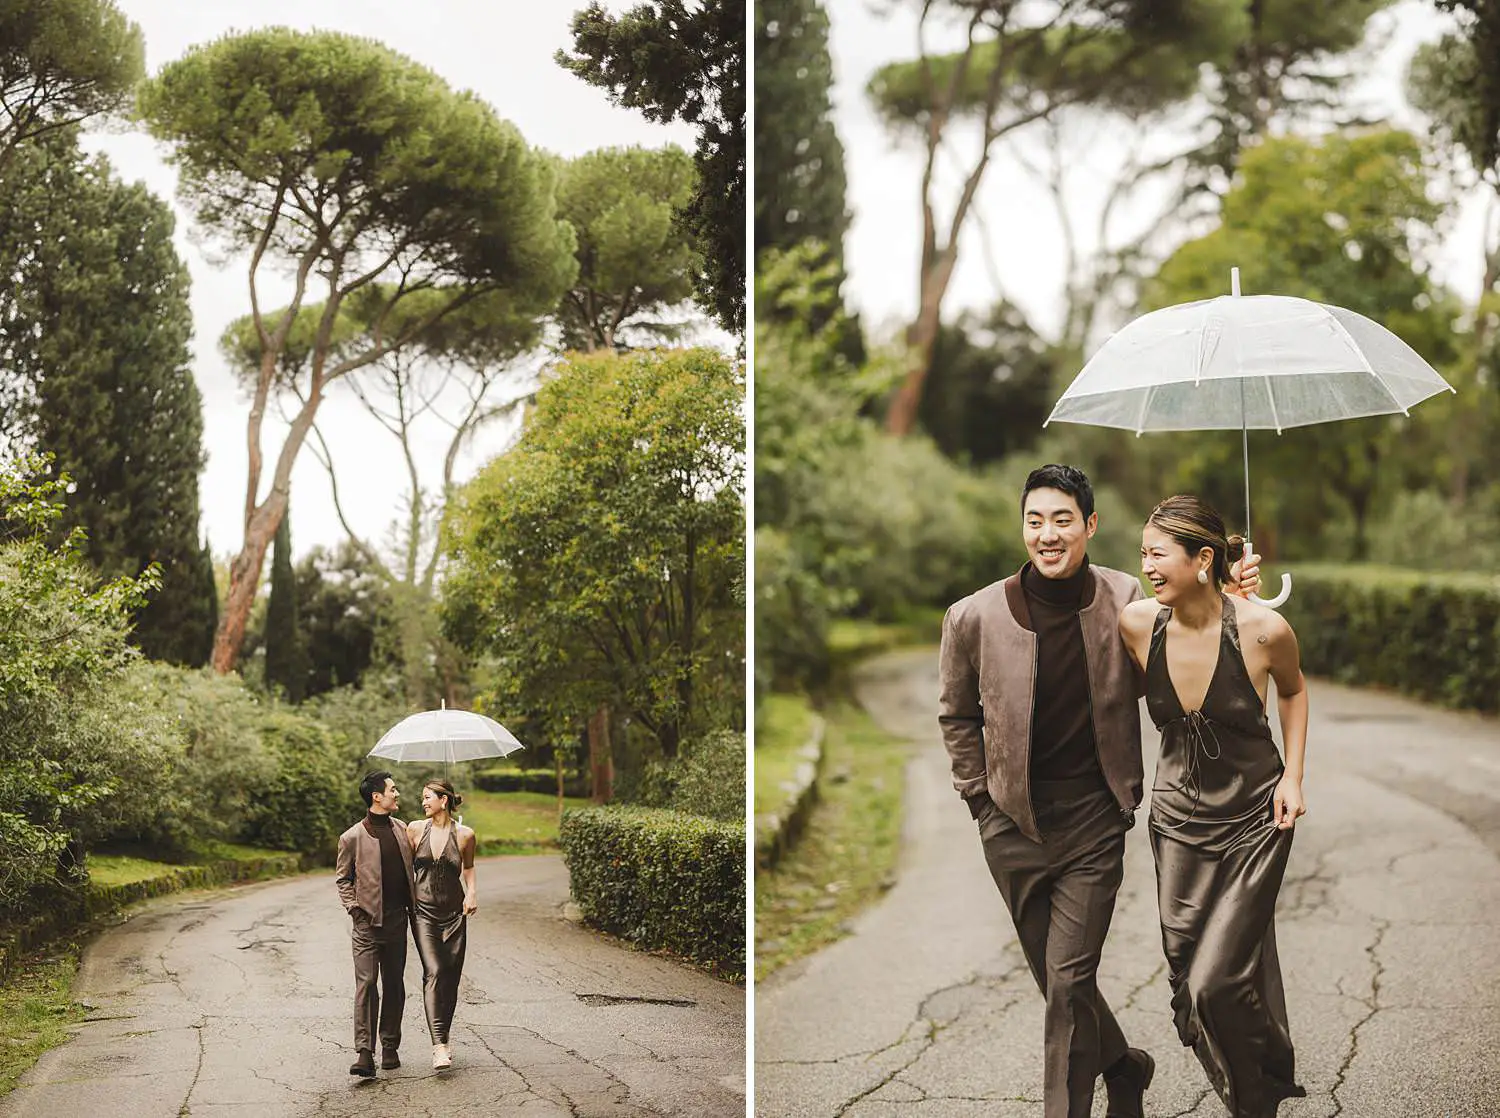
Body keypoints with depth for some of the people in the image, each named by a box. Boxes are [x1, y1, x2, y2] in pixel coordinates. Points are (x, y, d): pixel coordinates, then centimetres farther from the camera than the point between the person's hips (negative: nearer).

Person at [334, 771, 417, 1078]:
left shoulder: (400, 829, 10)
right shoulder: (352, 838, -5)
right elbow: (342, 878, 4)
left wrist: (413, 904, 11)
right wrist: (354, 908, -8)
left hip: (397, 920, 5)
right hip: (368, 923, -5)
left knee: (394, 985, 9)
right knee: (366, 985, -10)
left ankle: (390, 1047, 19)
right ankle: (365, 1053, -13)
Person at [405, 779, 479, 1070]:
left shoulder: (464, 835, -1)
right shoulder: (415, 829, 1)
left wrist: (472, 892, 1)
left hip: (454, 913, 1)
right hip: (424, 911, -1)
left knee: (451, 976, 3)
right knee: (433, 972, -16)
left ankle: (443, 1039, 20)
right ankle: (439, 1046, -23)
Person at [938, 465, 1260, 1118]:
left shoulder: (1126, 603, -7)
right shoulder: (975, 617, -7)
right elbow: (956, 714, 10)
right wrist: (978, 795, 7)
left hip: (1093, 819, -2)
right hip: (1013, 821, 2)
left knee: (1070, 980, -6)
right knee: (1056, 977, 14)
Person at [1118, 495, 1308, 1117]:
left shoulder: (1263, 630, -18)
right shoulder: (1137, 625, -12)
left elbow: (1292, 689, 5)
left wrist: (1292, 776, -2)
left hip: (1255, 819, -3)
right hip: (1179, 817, 3)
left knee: (1216, 983, -11)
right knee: (1187, 982, 6)